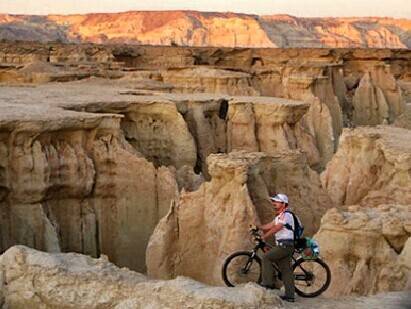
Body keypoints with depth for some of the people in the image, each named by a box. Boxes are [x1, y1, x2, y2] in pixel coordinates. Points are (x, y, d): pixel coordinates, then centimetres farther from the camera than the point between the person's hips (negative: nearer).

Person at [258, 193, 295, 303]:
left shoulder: (286, 215, -12)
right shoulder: (279, 216, 21)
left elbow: (274, 229, -16)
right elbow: (269, 226, 16)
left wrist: (263, 238, -12)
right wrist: (257, 227, 3)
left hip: (285, 245, -10)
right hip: (283, 245, 10)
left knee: (266, 257, -10)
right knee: (286, 269, 6)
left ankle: (268, 283, -7)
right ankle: (290, 295, 6)